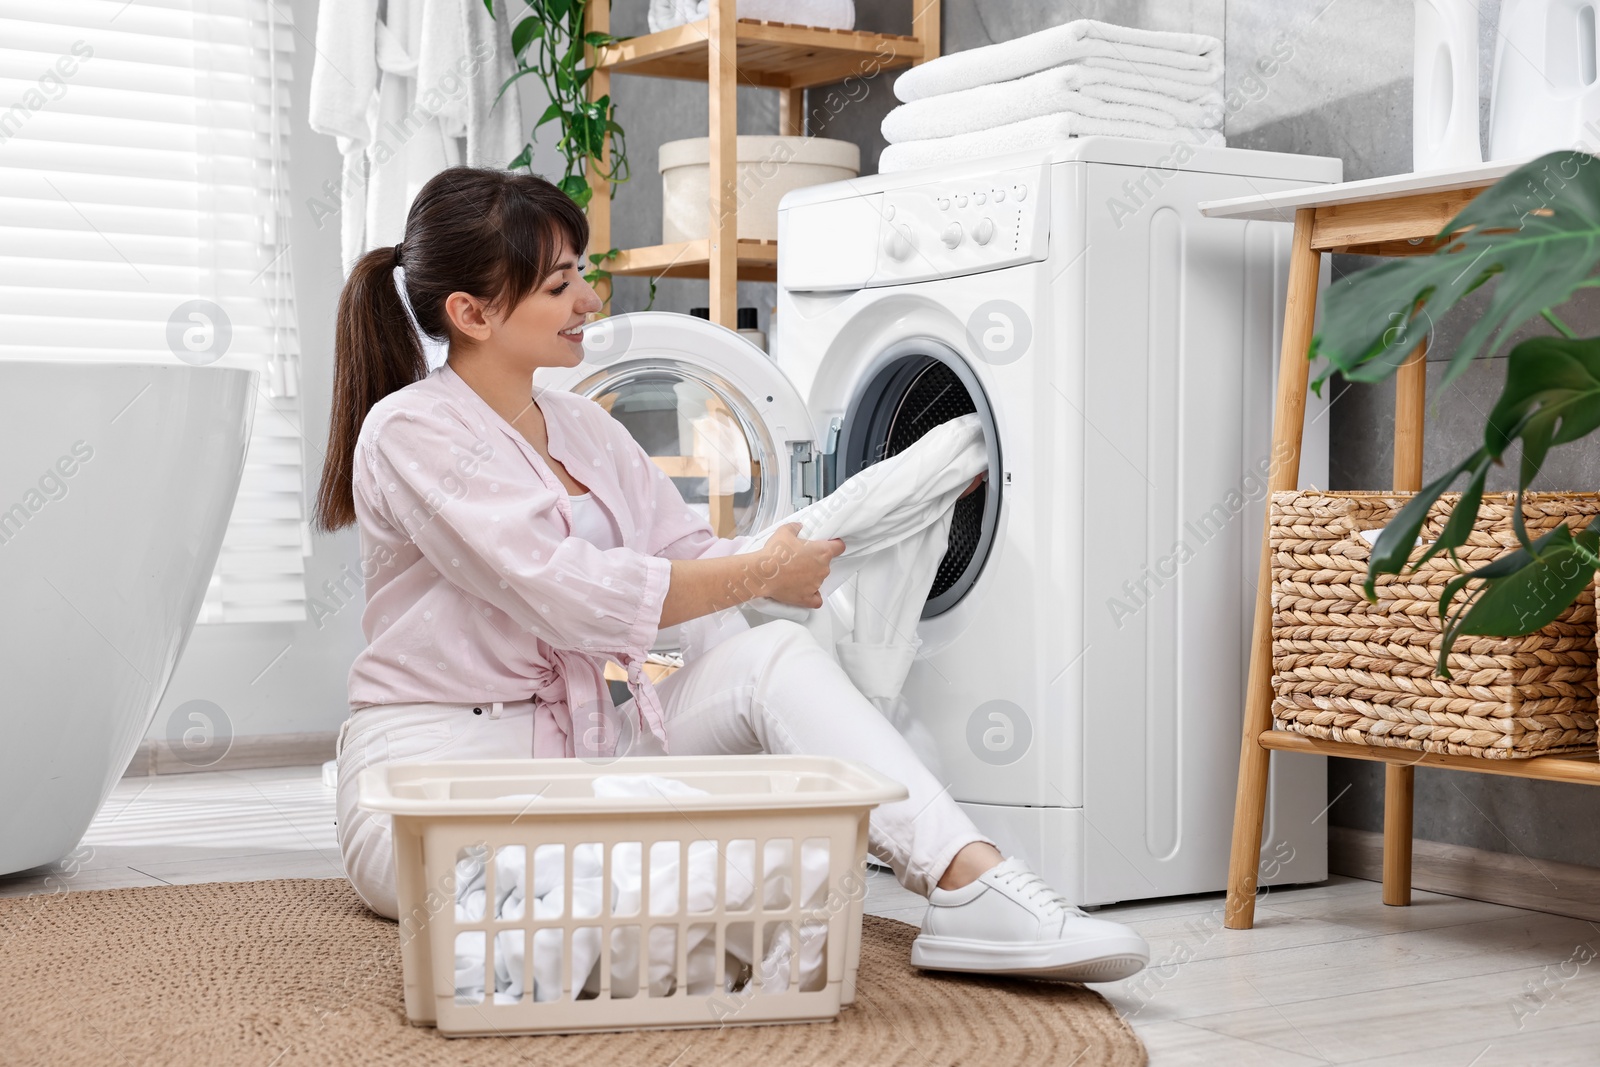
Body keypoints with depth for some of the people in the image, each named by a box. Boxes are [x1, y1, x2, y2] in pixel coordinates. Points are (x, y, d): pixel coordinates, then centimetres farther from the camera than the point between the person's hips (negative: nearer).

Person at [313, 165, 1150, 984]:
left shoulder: (585, 429, 15)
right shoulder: (412, 430, -11)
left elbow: (696, 558, 12)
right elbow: (571, 594, -21)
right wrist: (761, 573, -12)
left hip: (582, 739, 6)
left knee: (770, 656, -17)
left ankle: (972, 886, -32)